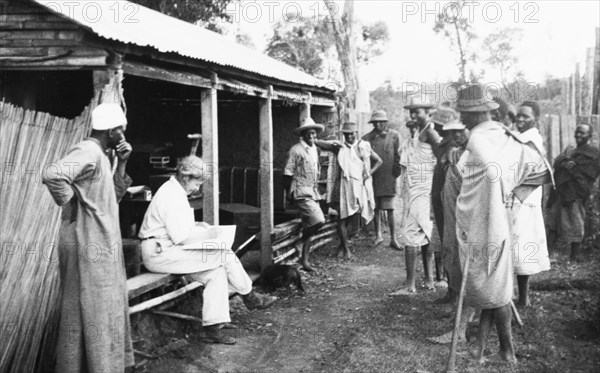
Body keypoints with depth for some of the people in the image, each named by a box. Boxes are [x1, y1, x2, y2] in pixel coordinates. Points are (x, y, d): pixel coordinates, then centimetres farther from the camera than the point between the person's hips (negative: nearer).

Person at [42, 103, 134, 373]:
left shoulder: (99, 155, 15)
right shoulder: (87, 152, -17)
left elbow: (113, 197, 19)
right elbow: (53, 176, -34)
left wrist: (121, 164, 9)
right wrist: (72, 204, -20)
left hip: (100, 245, 10)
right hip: (90, 246, -10)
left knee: (106, 310, 18)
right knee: (92, 313, -1)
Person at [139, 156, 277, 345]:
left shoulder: (173, 191, 16)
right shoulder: (172, 196, -18)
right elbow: (181, 237, -21)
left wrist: (199, 226, 9)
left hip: (164, 249, 11)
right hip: (159, 254, -11)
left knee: (217, 271, -2)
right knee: (223, 254, -13)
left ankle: (212, 328, -5)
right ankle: (249, 297, 7)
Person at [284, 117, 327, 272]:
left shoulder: (315, 149, 14)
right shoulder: (296, 150, -8)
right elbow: (288, 172, -7)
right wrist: (288, 192, -8)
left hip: (313, 192, 8)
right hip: (301, 192, -8)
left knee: (310, 226, 8)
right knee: (318, 220, -18)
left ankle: (305, 259, 16)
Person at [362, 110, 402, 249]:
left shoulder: (394, 135, 1)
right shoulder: (367, 138, 6)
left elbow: (398, 156, 1)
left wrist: (396, 174, -4)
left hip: (388, 179, -2)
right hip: (372, 179, 3)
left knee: (390, 210, -3)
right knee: (376, 208, 11)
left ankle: (393, 238, 5)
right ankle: (378, 235, 25)